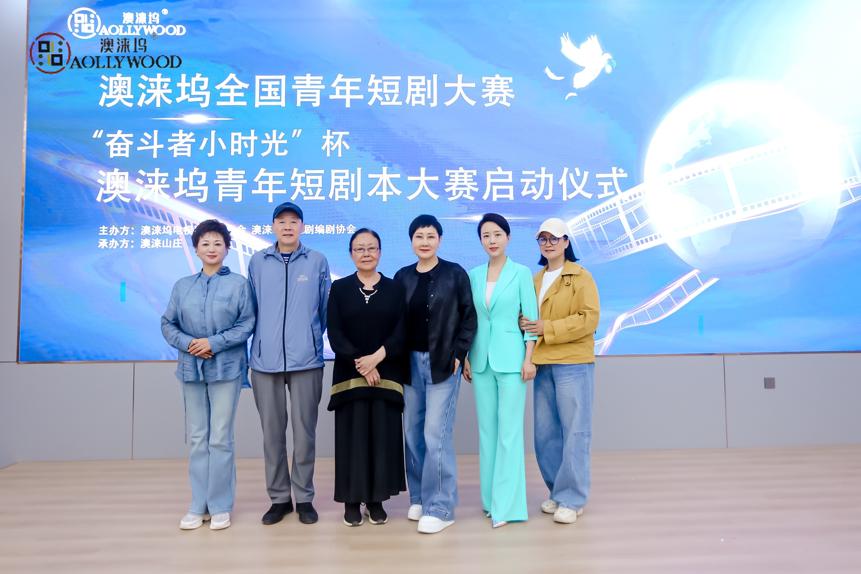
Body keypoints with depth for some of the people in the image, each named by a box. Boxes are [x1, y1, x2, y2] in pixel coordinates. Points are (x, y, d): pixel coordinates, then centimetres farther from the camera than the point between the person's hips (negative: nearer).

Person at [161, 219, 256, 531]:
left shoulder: (238, 283, -1)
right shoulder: (182, 285, 9)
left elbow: (247, 324, -5)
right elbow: (167, 324, 10)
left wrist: (214, 343, -14)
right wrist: (187, 343, -8)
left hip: (226, 368, -3)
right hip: (191, 369, 4)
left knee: (220, 438, -1)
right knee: (196, 438, 9)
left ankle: (221, 505, 12)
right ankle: (198, 505, 20)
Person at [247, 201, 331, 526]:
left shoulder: (317, 261, 2)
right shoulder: (257, 262, 6)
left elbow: (325, 309, 9)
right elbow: (251, 309, 10)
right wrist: (246, 353, 10)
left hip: (306, 359, -1)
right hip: (265, 360, 1)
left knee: (304, 431, 5)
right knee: (272, 431, 9)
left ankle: (304, 497, 20)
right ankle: (279, 498, 23)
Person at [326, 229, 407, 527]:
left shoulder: (395, 288, 7)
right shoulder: (339, 288, 5)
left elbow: (402, 331, -3)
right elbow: (334, 333, -4)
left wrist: (377, 357, -17)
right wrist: (359, 362, -15)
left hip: (386, 375, 1)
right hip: (349, 375, 0)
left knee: (383, 435, 3)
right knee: (352, 435, 2)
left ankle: (377, 499, 15)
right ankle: (351, 500, 14)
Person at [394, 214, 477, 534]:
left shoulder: (455, 274, -1)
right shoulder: (403, 276, 9)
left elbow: (469, 317, -3)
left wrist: (457, 354, -9)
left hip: (442, 363, -4)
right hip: (410, 363, 4)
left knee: (436, 433, -7)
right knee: (412, 432, 8)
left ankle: (440, 507, 4)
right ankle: (419, 498, 23)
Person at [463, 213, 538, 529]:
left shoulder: (521, 273, -2)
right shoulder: (473, 275, 9)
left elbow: (531, 318, -4)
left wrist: (529, 359, -10)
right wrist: (465, 357, 7)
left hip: (510, 358, -4)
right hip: (481, 359, 4)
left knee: (509, 430, -4)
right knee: (487, 429, 10)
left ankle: (506, 504, 2)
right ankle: (491, 498, 21)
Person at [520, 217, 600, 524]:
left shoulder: (580, 276, -2)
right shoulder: (536, 279, 15)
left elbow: (589, 318, -11)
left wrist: (548, 328, -15)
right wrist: (526, 325, -1)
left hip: (573, 364, -5)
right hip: (543, 364, 6)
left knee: (574, 432, -2)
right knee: (545, 433, 9)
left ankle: (572, 498, 7)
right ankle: (557, 492, 23)